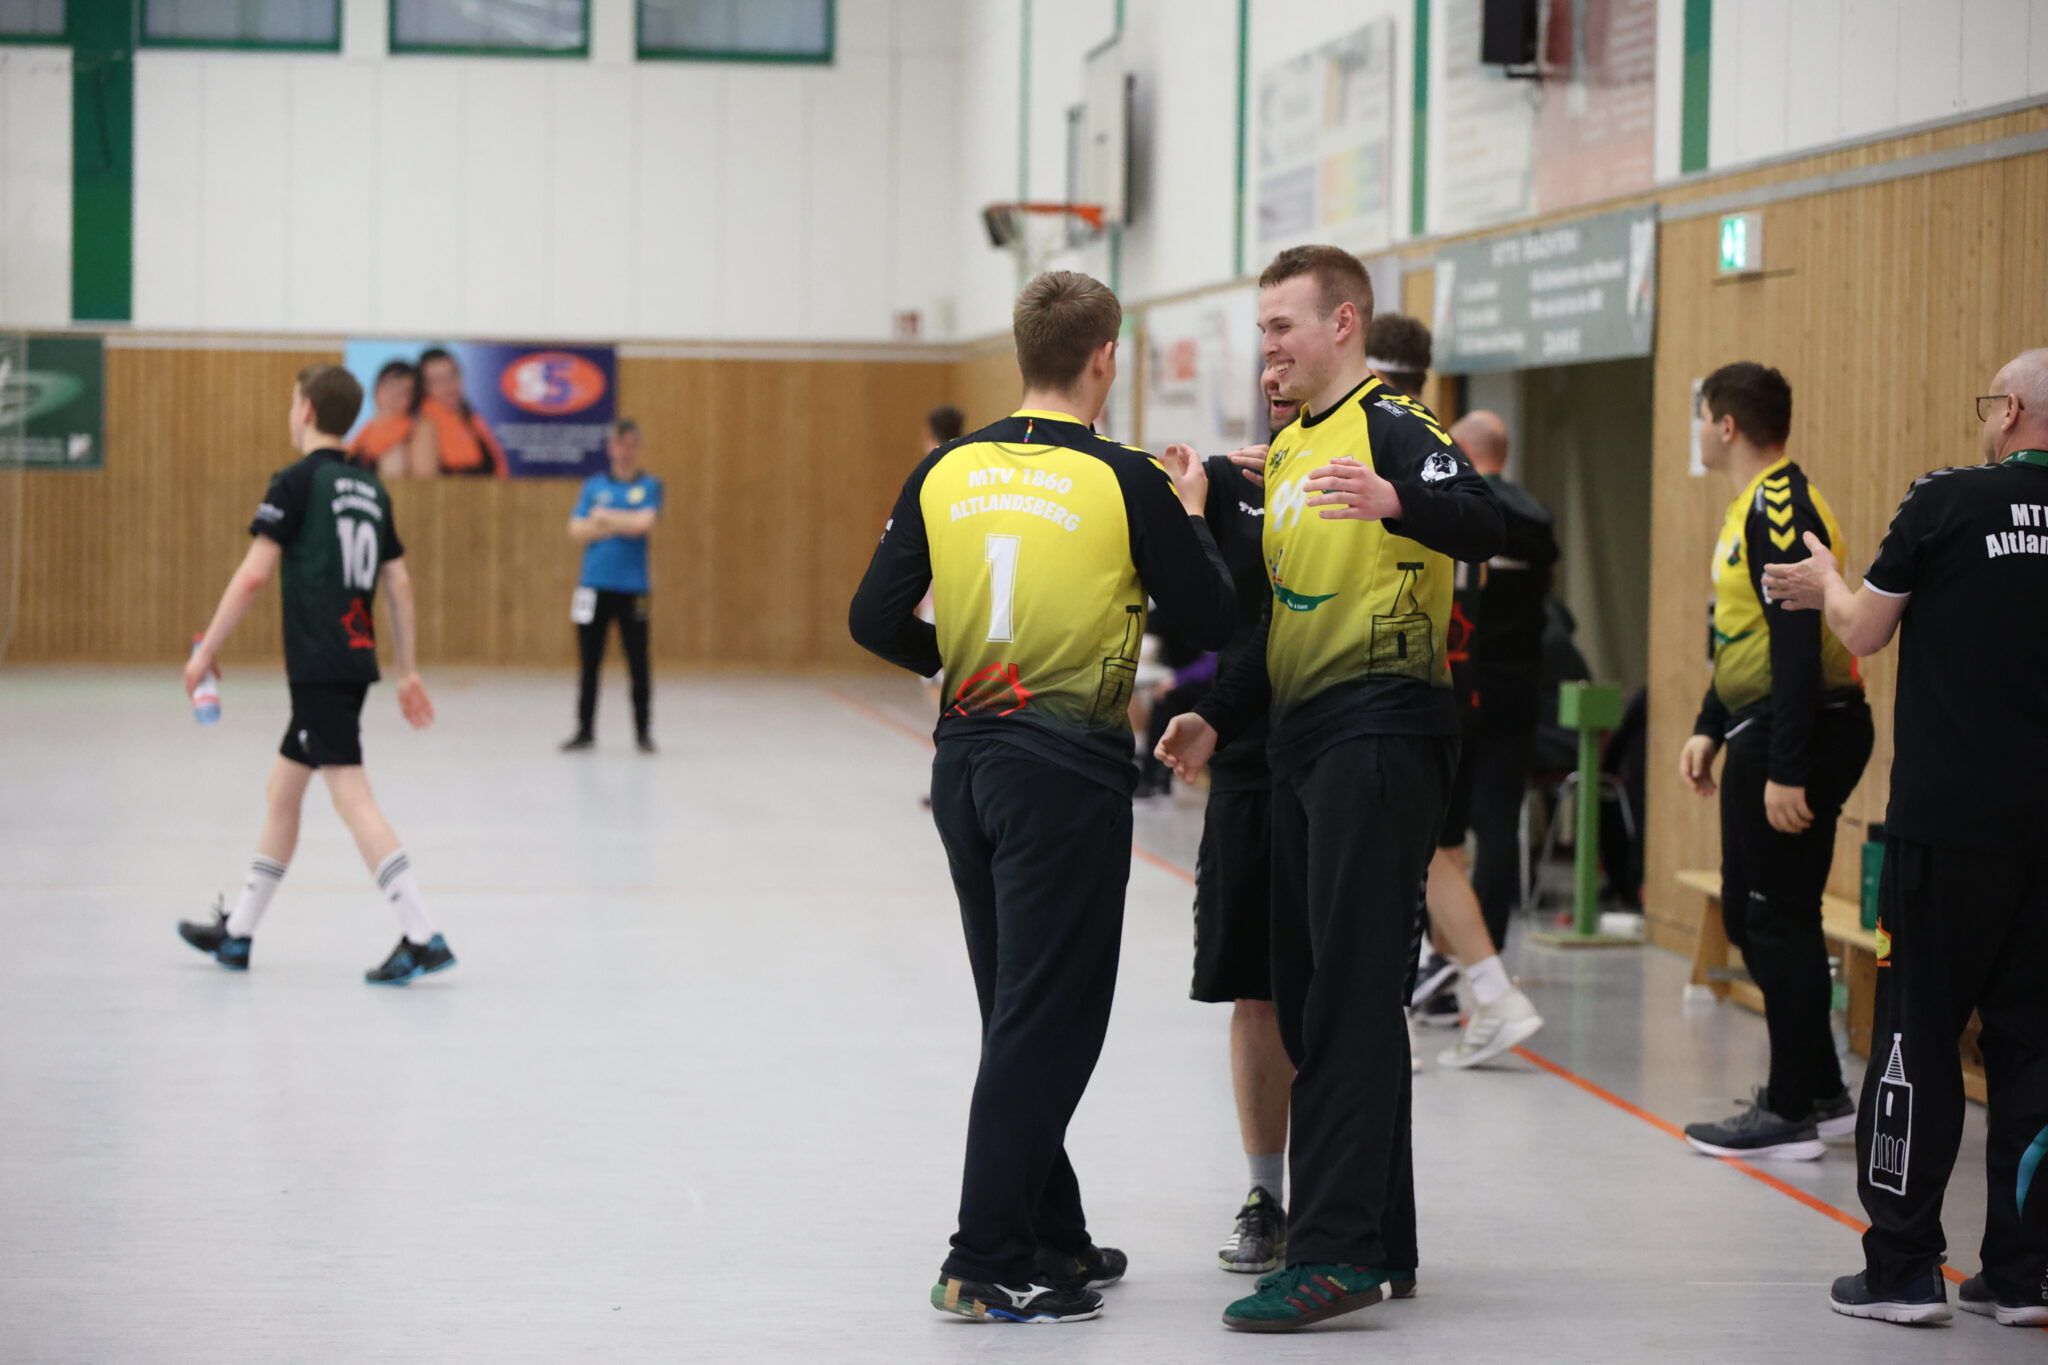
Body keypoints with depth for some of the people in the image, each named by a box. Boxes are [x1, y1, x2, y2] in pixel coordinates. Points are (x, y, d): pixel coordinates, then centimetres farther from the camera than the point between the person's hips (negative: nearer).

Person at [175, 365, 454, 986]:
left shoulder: (299, 481, -9)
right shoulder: (370, 488, 13)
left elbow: (253, 574, -13)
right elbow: (399, 585, 14)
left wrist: (206, 651, -6)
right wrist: (409, 673, 18)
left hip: (319, 668, -8)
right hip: (355, 660, 8)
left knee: (352, 797, -11)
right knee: (281, 790, 17)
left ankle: (423, 938, -18)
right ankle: (236, 933, 26)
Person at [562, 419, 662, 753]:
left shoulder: (649, 486, 4)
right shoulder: (594, 485, 9)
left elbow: (644, 522, -12)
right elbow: (577, 531, 1)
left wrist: (604, 517, -4)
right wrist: (623, 525, -9)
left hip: (633, 588, -2)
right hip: (594, 585, 2)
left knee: (639, 663, 1)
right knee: (589, 662, 5)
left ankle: (643, 731, 12)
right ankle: (585, 729, 14)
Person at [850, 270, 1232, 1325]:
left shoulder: (948, 472, 2)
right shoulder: (1124, 483, -10)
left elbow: (874, 621, 2)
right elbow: (1216, 616, -2)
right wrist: (1190, 513, 14)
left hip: (967, 756, 6)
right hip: (1069, 766, -6)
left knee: (1019, 1013, 17)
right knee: (1047, 1021, 0)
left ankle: (1054, 1239, 27)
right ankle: (988, 1265, 0)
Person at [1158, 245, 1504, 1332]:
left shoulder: (1388, 423, -8)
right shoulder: (1287, 450, 19)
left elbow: (1480, 522, -27)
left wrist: (1396, 500, -46)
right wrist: (1218, 718, 15)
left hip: (1380, 732, -9)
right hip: (1302, 740, 10)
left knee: (1349, 997, -11)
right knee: (1306, 994, 11)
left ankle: (1336, 1252, -12)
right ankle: (1378, 1241, 20)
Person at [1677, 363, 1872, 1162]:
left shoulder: (1781, 506, -17)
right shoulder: (1753, 507, 15)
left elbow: (1797, 640, -23)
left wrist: (1787, 769, -25)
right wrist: (1711, 729, 20)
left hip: (1798, 735, -11)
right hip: (1764, 734, 11)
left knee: (1779, 920, -5)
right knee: (1750, 910, 15)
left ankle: (1793, 1115, 2)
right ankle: (1821, 1093, 22)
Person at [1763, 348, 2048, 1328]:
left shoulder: (1948, 501, -7)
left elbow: (1866, 632, 2)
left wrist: (1827, 583, 22)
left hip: (1948, 817, -4)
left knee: (1917, 1034, 4)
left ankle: (1902, 1266, 6)